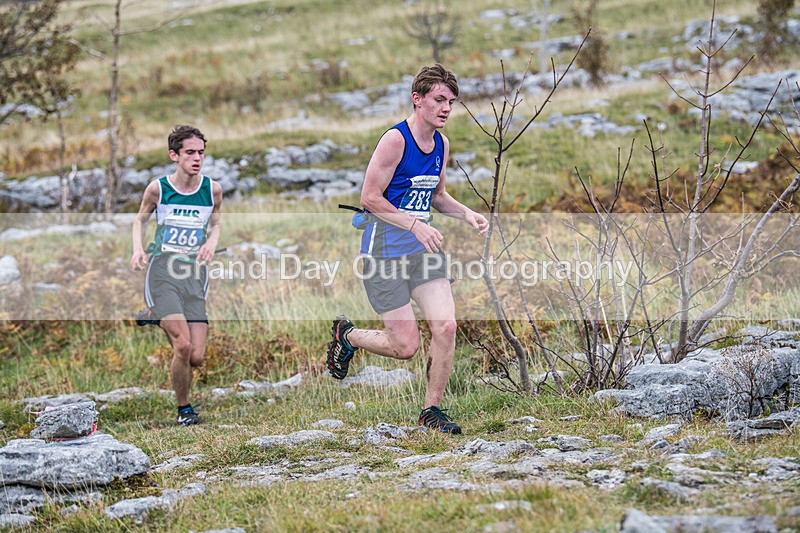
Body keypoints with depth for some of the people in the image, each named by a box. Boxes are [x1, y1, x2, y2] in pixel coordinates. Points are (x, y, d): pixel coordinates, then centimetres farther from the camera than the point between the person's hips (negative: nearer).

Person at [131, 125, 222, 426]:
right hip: (162, 269, -3)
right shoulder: (158, 189, -2)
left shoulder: (212, 190, 4)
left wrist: (211, 243, 0)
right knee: (183, 346, -21)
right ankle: (183, 410, -1)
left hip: (195, 273, 3)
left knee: (197, 357, -6)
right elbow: (140, 220, 14)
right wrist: (138, 249, -3)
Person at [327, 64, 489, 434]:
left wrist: (467, 214, 5)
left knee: (445, 327, -9)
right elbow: (369, 198, -16)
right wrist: (415, 225, -23)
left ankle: (432, 410, 6)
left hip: (424, 248, 7)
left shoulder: (441, 144, 8)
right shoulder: (395, 140, -16)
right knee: (405, 346, -6)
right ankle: (346, 335, 25)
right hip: (385, 249, -7)